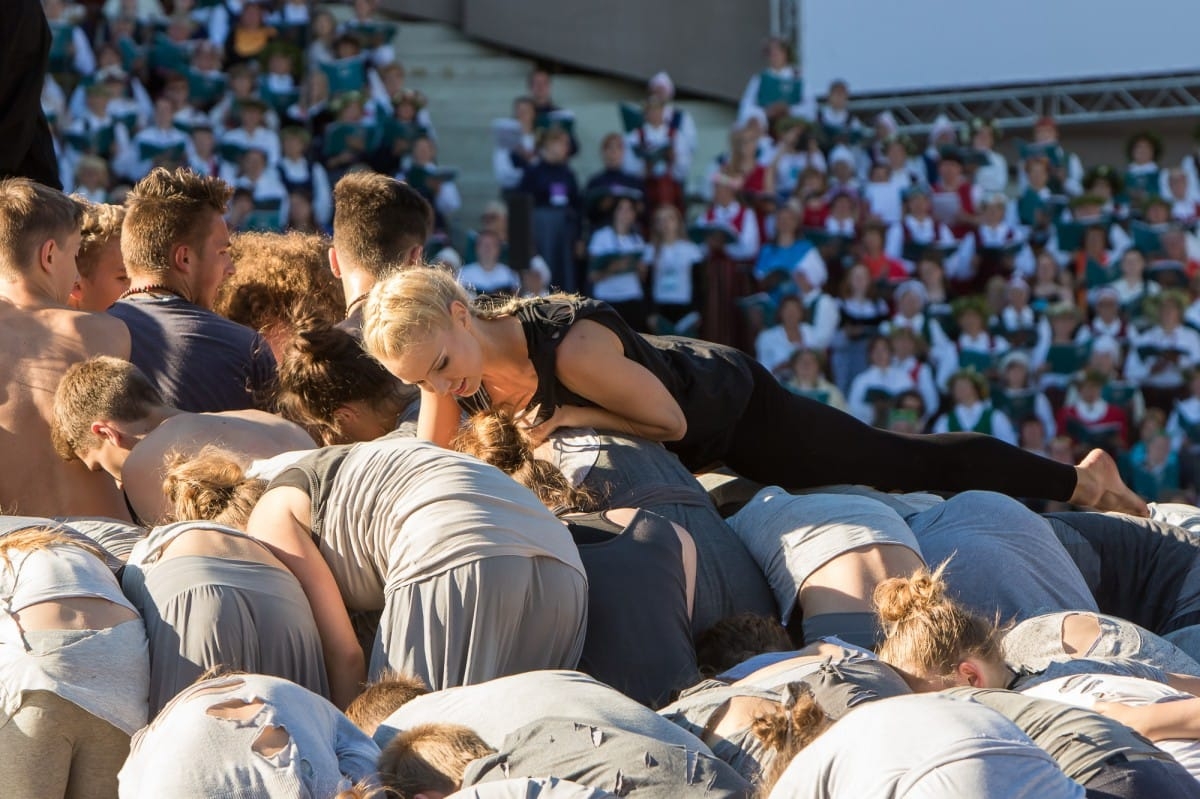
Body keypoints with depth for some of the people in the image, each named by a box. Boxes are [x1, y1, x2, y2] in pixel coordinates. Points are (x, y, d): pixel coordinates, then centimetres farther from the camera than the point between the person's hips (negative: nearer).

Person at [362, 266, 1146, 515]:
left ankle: (1081, 478, 27)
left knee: (908, 466, 8)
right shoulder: (450, 366, -20)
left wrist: (571, 416, -38)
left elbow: (671, 422, -31)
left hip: (735, 405, -6)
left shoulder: (572, 348, -41)